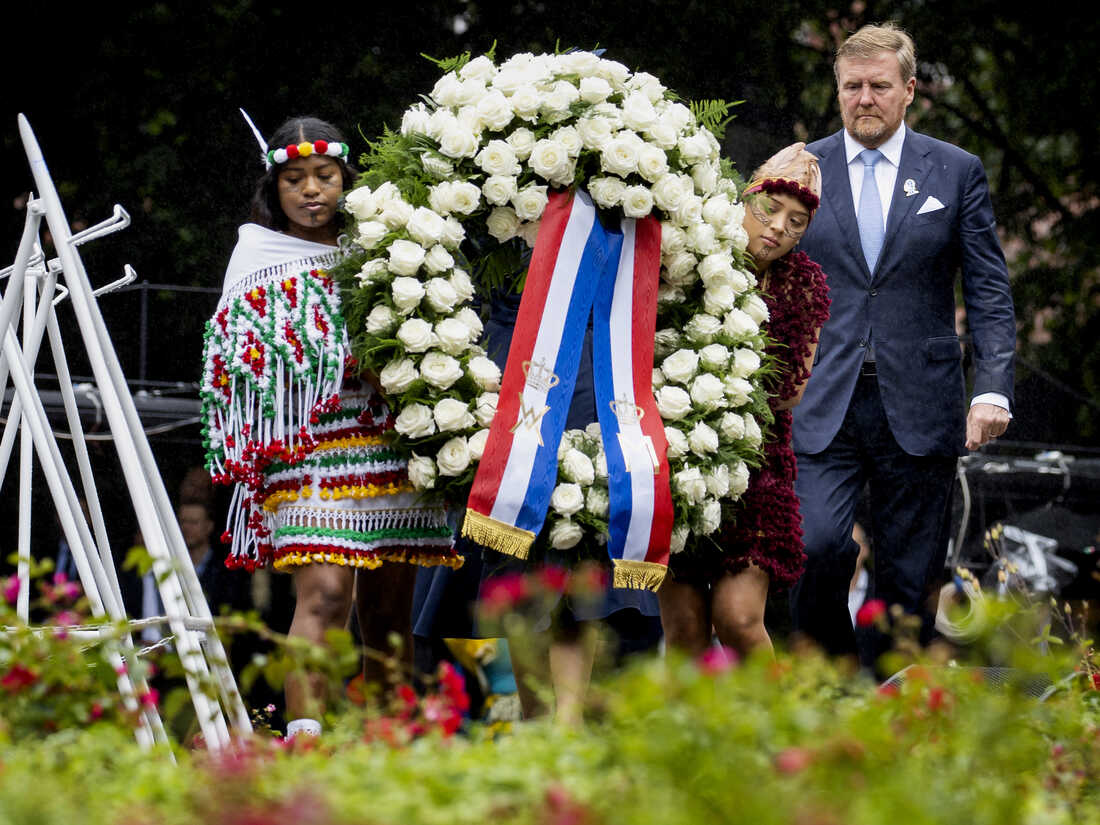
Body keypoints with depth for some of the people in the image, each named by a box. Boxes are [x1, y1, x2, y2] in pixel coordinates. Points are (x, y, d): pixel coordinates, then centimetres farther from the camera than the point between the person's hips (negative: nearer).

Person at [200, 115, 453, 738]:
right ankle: (304, 738, -23)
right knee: (325, 591, -18)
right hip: (310, 452, -3)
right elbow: (234, 355, 7)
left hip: (394, 445, 3)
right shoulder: (258, 251, 10)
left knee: (391, 597, 3)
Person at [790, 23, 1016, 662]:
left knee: (910, 578, 1)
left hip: (918, 411, 0)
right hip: (822, 409, 0)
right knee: (815, 545, -19)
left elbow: (990, 292, 4)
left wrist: (993, 390, -9)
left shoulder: (957, 172, 7)